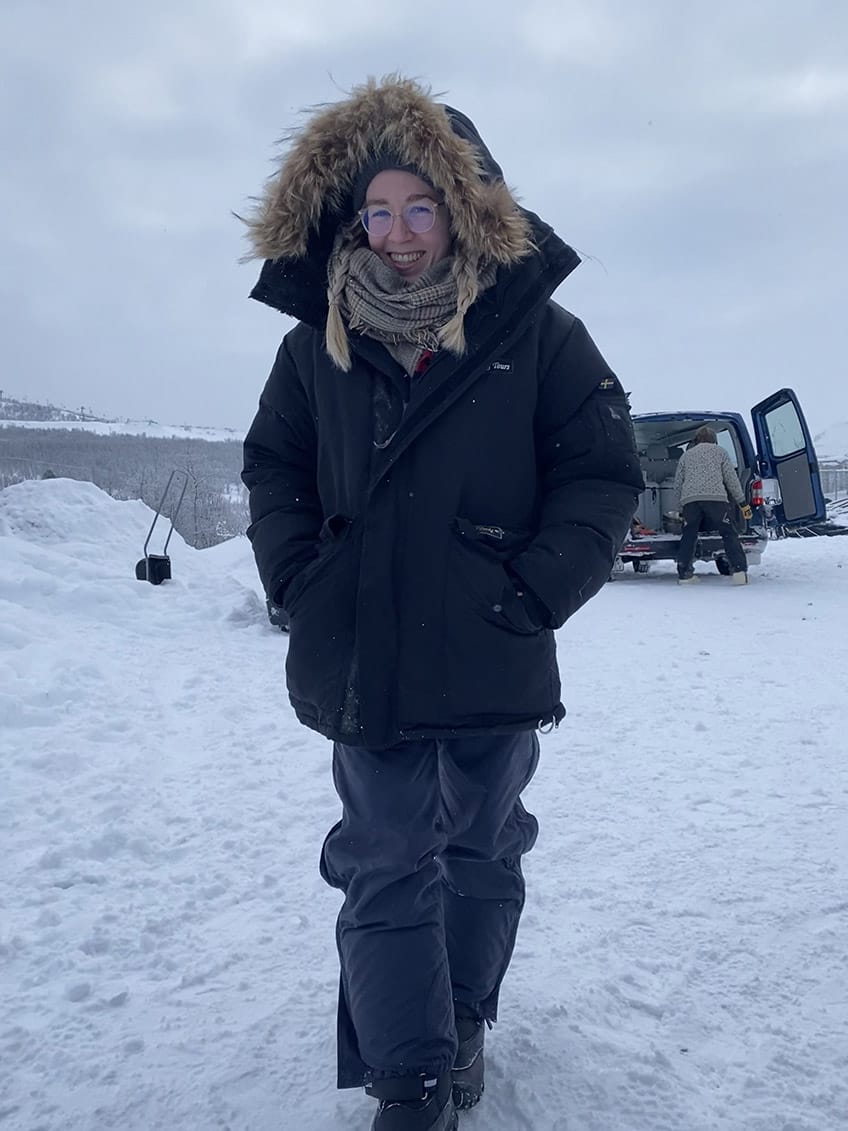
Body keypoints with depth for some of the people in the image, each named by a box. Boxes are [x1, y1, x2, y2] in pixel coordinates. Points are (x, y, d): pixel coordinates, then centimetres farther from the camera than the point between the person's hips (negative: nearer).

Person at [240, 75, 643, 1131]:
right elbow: (272, 467, 13)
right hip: (359, 663, 2)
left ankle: (463, 1021, 40)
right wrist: (299, 583, 0)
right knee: (385, 865, 5)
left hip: (495, 662, -1)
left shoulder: (538, 332, -4)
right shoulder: (317, 342, 4)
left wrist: (533, 595, -12)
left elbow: (603, 473, -3)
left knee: (480, 852, 15)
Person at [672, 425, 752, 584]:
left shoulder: (686, 455, 28)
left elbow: (678, 484, 26)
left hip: (689, 499, 2)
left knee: (688, 535, 11)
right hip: (715, 497, -2)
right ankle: (739, 571, -11)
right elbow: (732, 479, 16)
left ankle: (684, 573, 9)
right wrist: (743, 503, 18)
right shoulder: (720, 452, 22)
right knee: (729, 533, -1)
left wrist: (680, 509, 33)